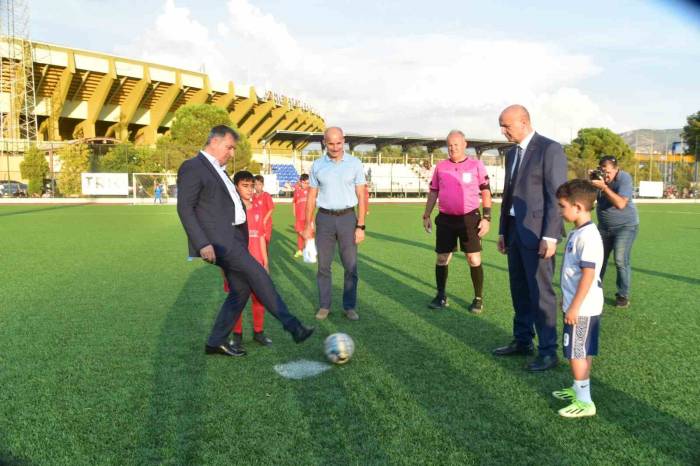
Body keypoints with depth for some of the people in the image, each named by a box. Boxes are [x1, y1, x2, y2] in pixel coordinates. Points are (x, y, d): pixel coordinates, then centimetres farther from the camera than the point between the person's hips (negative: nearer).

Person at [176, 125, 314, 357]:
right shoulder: (192, 167, -6)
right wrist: (202, 244, -20)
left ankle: (216, 342, 18)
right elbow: (185, 208, -13)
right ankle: (292, 325, -11)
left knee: (241, 288, 8)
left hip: (232, 238, 10)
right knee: (257, 273, -15)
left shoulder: (218, 170, 23)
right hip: (216, 240, -10)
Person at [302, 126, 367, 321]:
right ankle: (324, 306, 16)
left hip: (347, 218, -1)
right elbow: (311, 197, 8)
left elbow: (361, 197, 0)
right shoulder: (317, 165, 4)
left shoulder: (355, 163, 0)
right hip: (324, 218, 1)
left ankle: (350, 306, 13)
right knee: (323, 265, 4)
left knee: (351, 266, 1)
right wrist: (308, 225, 4)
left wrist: (360, 226, -6)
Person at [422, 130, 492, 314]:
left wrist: (487, 217, -8)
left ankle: (478, 299, 12)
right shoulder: (440, 166, 6)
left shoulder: (476, 165, -2)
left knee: (474, 259, -1)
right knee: (442, 259, 7)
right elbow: (433, 192, 13)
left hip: (469, 218, -3)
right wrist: (426, 215, 7)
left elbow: (486, 192, 0)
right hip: (445, 219, 3)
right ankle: (441, 296, 21)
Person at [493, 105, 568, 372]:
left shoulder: (550, 149, -10)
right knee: (519, 290, 13)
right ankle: (522, 341, 25)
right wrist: (503, 231, 16)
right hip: (515, 231, 8)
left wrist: (550, 236, -19)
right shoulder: (512, 154, 15)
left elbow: (556, 196, -15)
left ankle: (548, 351, 7)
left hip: (537, 233, -8)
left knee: (540, 292, -3)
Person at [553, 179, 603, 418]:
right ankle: (578, 389, 33)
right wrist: (567, 298, 24)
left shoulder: (588, 236, -22)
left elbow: (588, 275, -24)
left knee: (576, 353, -1)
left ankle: (584, 401, 9)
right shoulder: (578, 232, 9)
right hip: (578, 305, 9)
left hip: (582, 308, -9)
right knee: (582, 352, 20)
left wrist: (574, 307, -21)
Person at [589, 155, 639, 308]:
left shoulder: (624, 178, -20)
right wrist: (592, 184, -16)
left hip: (625, 226, -6)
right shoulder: (600, 177, -3)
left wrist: (604, 187, -36)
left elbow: (620, 204, -31)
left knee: (621, 260, -14)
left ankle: (623, 295, -3)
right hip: (604, 227, 6)